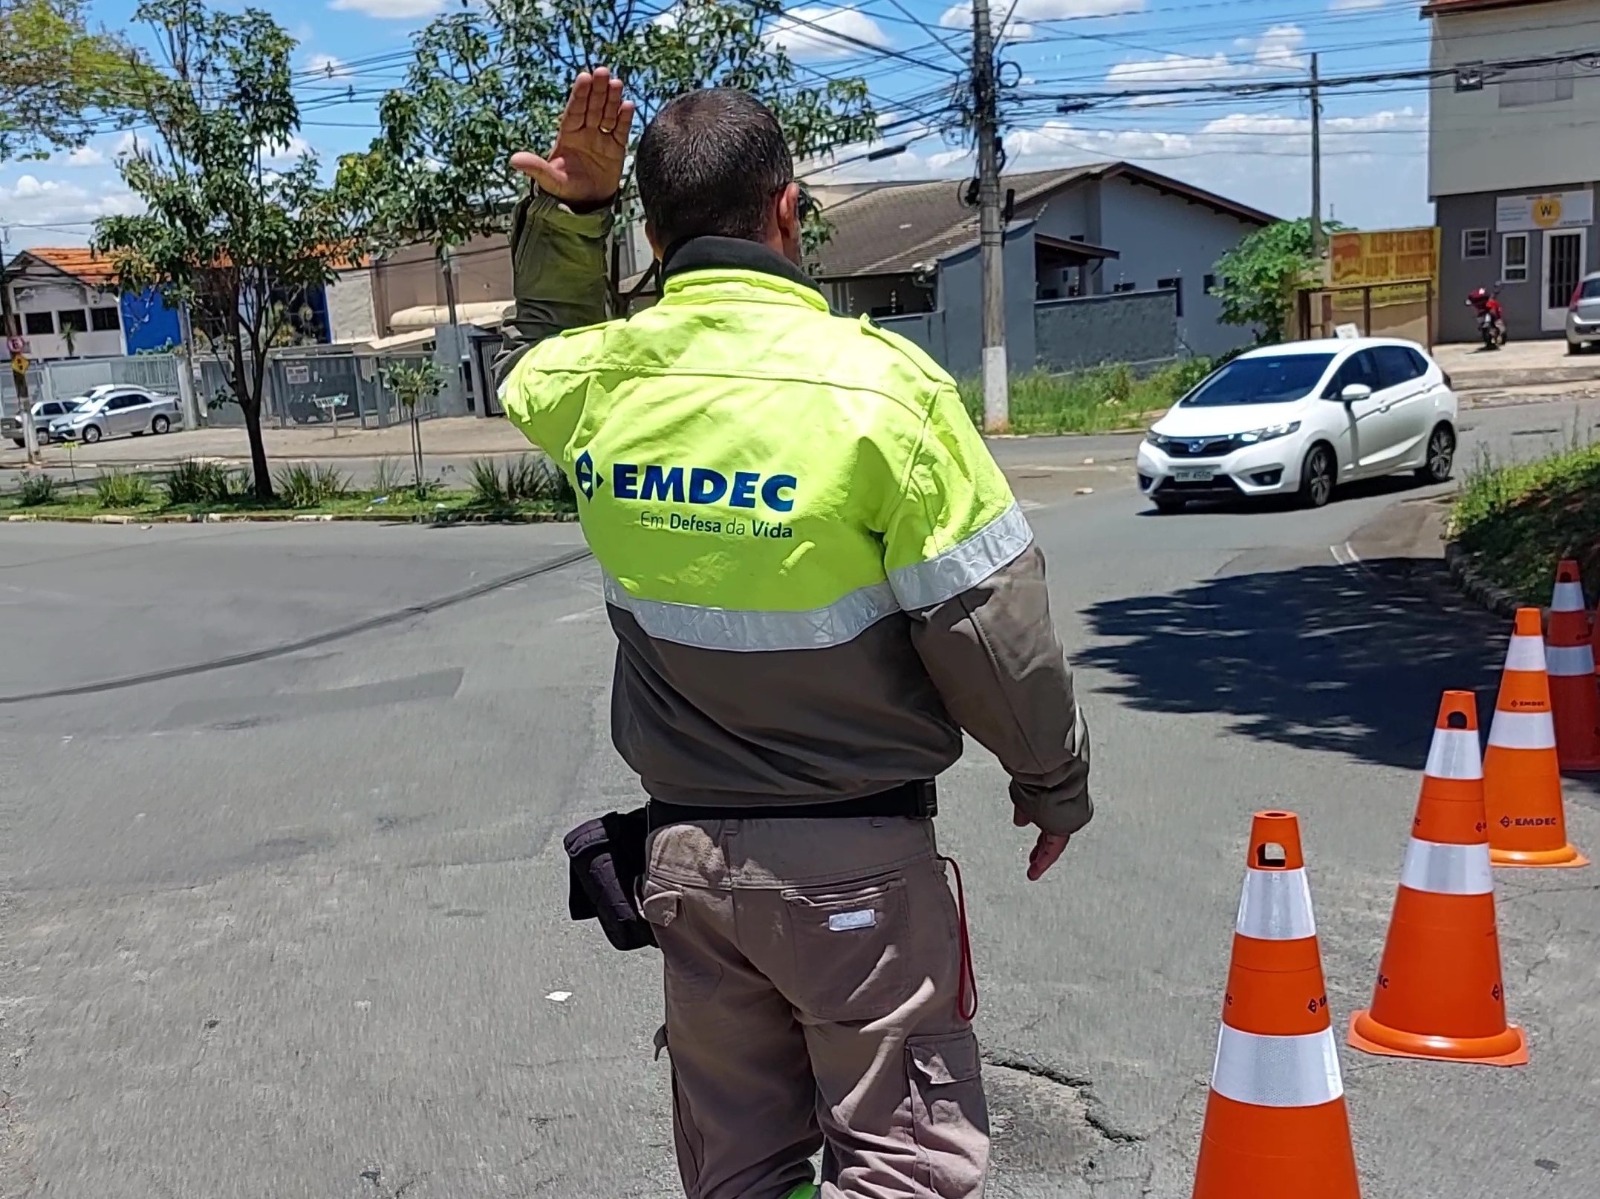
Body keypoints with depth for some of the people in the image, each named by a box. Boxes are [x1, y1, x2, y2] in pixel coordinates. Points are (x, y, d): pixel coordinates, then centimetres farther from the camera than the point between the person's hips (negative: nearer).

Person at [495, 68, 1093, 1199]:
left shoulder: (595, 384, -4)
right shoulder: (878, 384, -18)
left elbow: (536, 354, 24)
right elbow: (991, 628, -13)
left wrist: (570, 212, 10)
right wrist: (1055, 783, 3)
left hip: (685, 851, 5)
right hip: (855, 861, -5)